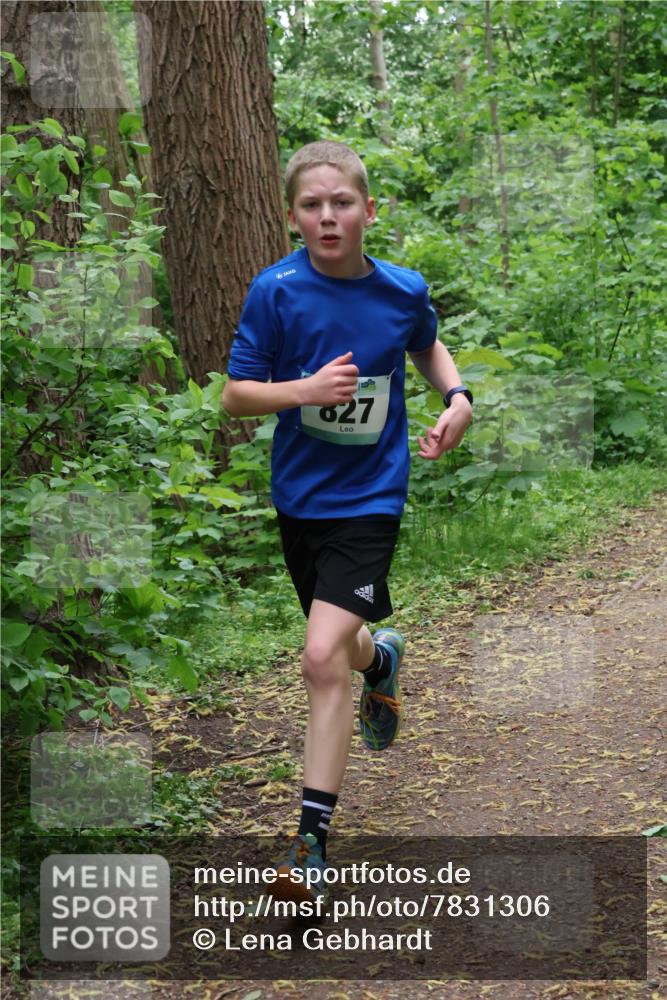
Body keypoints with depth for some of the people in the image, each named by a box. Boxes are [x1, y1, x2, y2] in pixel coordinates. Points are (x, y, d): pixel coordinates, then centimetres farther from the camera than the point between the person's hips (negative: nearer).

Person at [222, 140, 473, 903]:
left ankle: (312, 840, -8)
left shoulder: (403, 291, -6)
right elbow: (235, 395, -8)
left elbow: (427, 345, 18)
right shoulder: (276, 290, -11)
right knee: (337, 648, 21)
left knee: (323, 659, -16)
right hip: (298, 495, 2)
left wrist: (458, 397, -1)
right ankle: (380, 657, 60)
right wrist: (307, 389, -25)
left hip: (369, 499, -2)